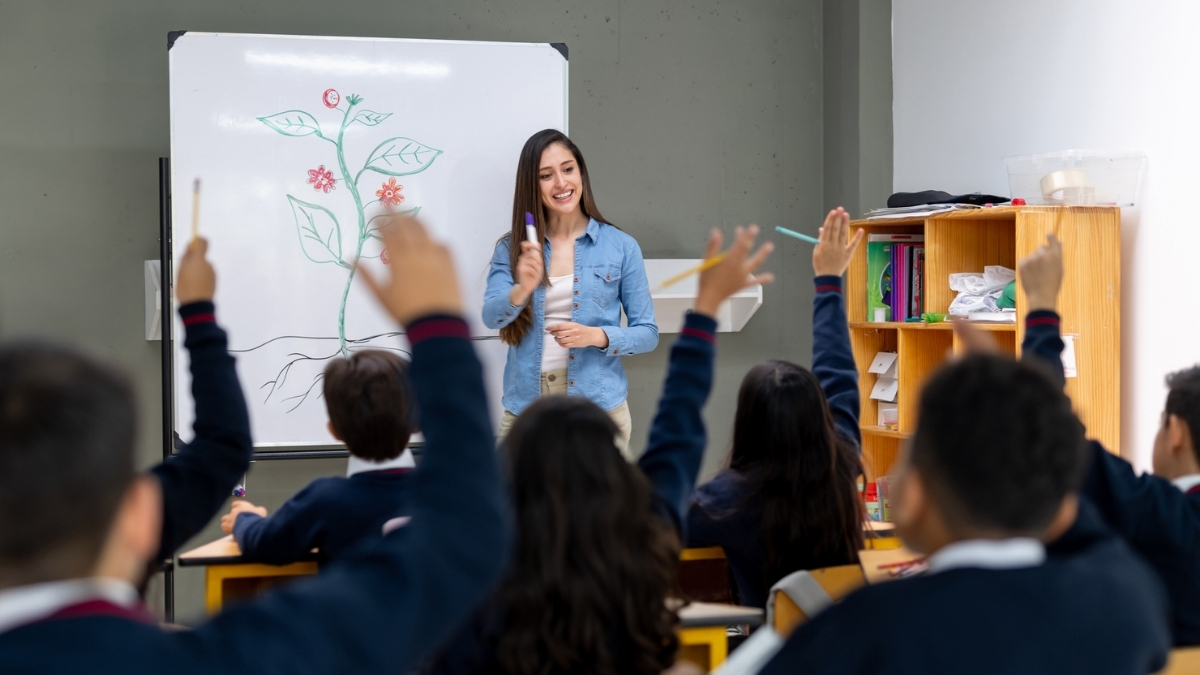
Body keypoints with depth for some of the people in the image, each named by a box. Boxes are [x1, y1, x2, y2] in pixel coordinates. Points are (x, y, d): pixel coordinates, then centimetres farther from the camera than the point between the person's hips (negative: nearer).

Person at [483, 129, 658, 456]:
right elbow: (491, 316, -11)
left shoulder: (620, 247, 0)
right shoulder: (511, 248, 4)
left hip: (598, 407, -1)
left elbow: (647, 333, 1)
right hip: (525, 410, 1)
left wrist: (597, 336, -16)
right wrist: (522, 289, -30)